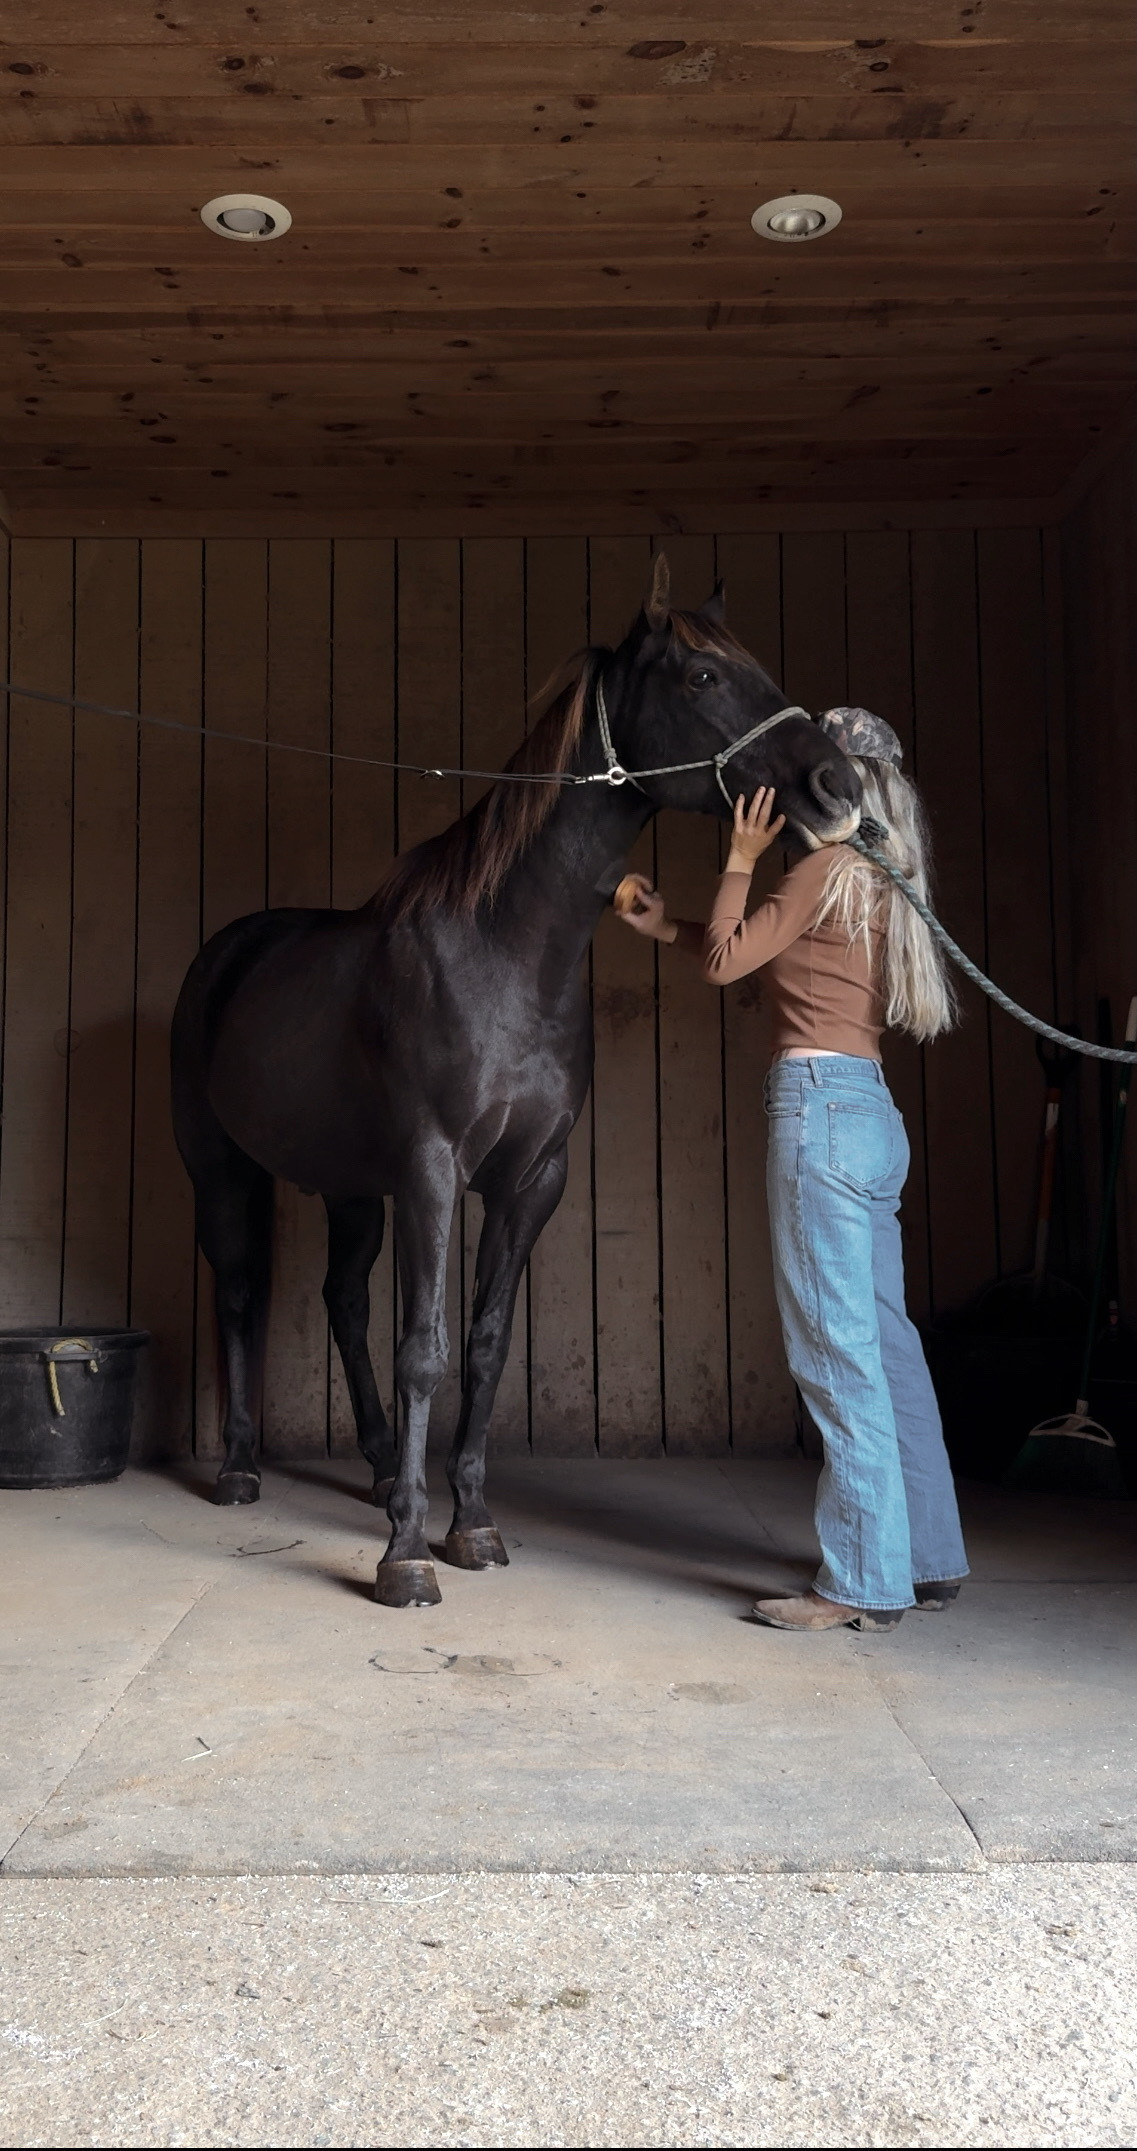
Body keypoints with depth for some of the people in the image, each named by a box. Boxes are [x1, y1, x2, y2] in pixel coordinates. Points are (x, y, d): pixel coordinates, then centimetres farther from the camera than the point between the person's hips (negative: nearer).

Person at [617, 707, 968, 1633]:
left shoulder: (826, 867, -8)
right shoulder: (873, 878, 19)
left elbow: (726, 962, -4)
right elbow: (756, 957, 27)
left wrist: (739, 862, 3)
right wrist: (669, 926, 29)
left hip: (820, 1108, -10)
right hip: (871, 1113, 10)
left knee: (836, 1349, -6)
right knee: (885, 1341, 13)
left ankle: (866, 1581, 1)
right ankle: (929, 1557, 22)